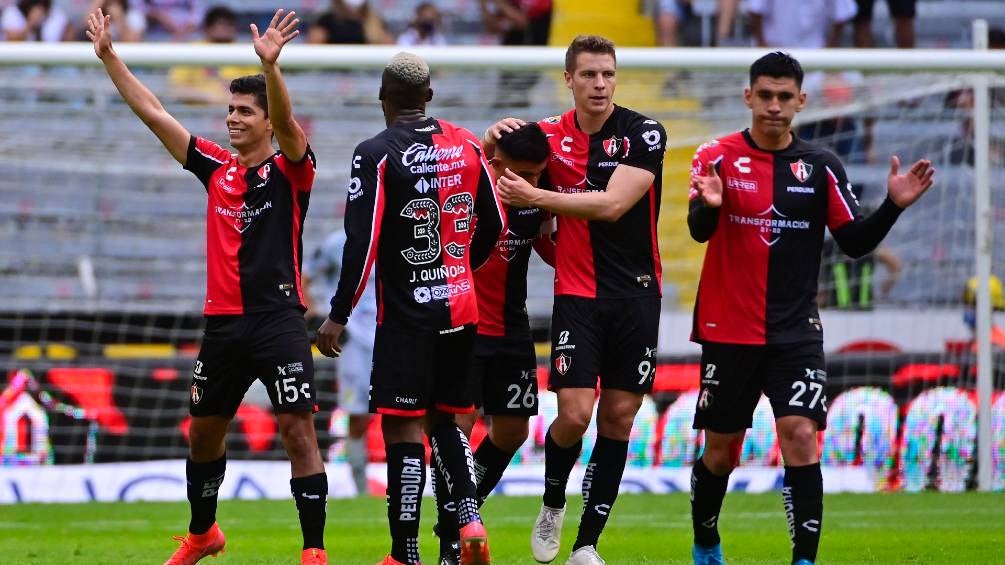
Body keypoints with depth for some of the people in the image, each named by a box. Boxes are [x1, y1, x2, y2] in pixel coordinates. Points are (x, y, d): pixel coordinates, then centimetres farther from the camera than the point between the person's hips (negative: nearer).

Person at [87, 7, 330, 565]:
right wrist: (108, 55, 10)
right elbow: (152, 112, 13)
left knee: (299, 432, -11)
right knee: (203, 431, 17)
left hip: (277, 320, -6)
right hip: (222, 323, 6)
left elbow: (286, 123, -23)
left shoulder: (289, 169, -2)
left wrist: (270, 65, -41)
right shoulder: (217, 168, 11)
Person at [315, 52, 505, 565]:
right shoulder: (466, 145, 5)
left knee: (403, 430, -3)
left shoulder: (376, 154, -11)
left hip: (407, 315, -6)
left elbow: (362, 243, -16)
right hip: (461, 309, 6)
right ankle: (469, 518, -1)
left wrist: (338, 316, -10)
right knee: (445, 420, 18)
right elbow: (494, 223, 14)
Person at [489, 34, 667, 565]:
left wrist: (536, 197, -21)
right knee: (574, 415, -12)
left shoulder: (644, 133, -7)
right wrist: (496, 134, -8)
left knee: (618, 420, 2)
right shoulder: (550, 134, 1)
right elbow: (490, 154, 15)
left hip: (636, 293, 0)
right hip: (577, 294, 0)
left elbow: (612, 204, -18)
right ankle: (552, 505, 16)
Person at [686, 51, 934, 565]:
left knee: (801, 439, -15)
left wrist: (893, 206, -15)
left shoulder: (821, 167, 4)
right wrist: (707, 206, -41)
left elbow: (855, 242, 3)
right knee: (720, 451, 8)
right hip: (729, 331, -1)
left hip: (795, 333, 1)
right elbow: (699, 230, -18)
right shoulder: (718, 157, -4)